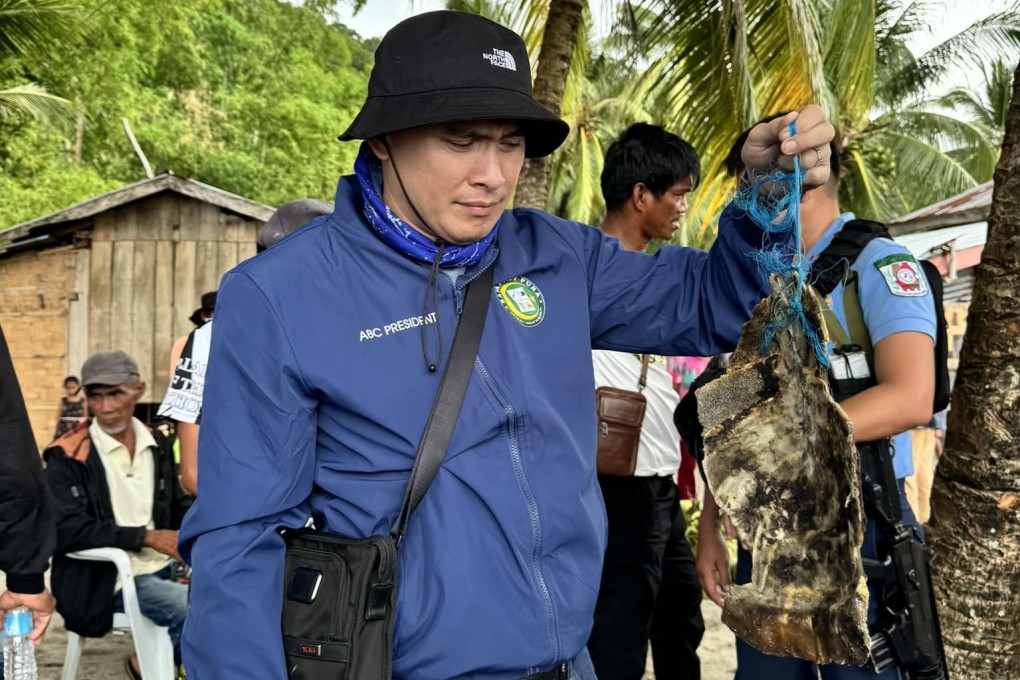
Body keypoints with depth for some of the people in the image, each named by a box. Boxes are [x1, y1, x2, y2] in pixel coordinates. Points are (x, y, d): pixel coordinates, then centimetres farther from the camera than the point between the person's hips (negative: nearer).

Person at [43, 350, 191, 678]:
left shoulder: (157, 444, 12)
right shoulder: (68, 457, -7)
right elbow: (65, 530, -18)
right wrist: (147, 537, -20)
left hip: (163, 569, 6)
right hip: (109, 579, -6)